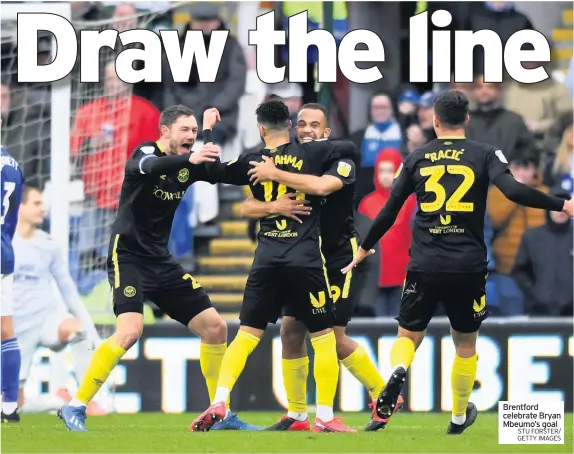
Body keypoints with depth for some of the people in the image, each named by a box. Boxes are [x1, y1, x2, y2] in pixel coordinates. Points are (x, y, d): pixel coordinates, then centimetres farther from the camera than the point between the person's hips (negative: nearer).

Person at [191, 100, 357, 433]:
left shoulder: (253, 161, 5)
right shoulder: (313, 153, 1)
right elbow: (350, 150, 8)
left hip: (267, 258, 2)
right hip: (307, 258, -2)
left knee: (247, 334, 8)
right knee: (324, 337, 6)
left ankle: (219, 403, -5)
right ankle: (325, 417, 3)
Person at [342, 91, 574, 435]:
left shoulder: (417, 158, 6)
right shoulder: (485, 155, 0)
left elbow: (389, 211, 9)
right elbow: (513, 190, -17)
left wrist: (365, 249, 22)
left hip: (425, 265, 1)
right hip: (469, 266, 0)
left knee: (409, 336, 13)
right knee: (466, 344, 18)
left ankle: (398, 371, -21)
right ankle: (459, 417, 26)